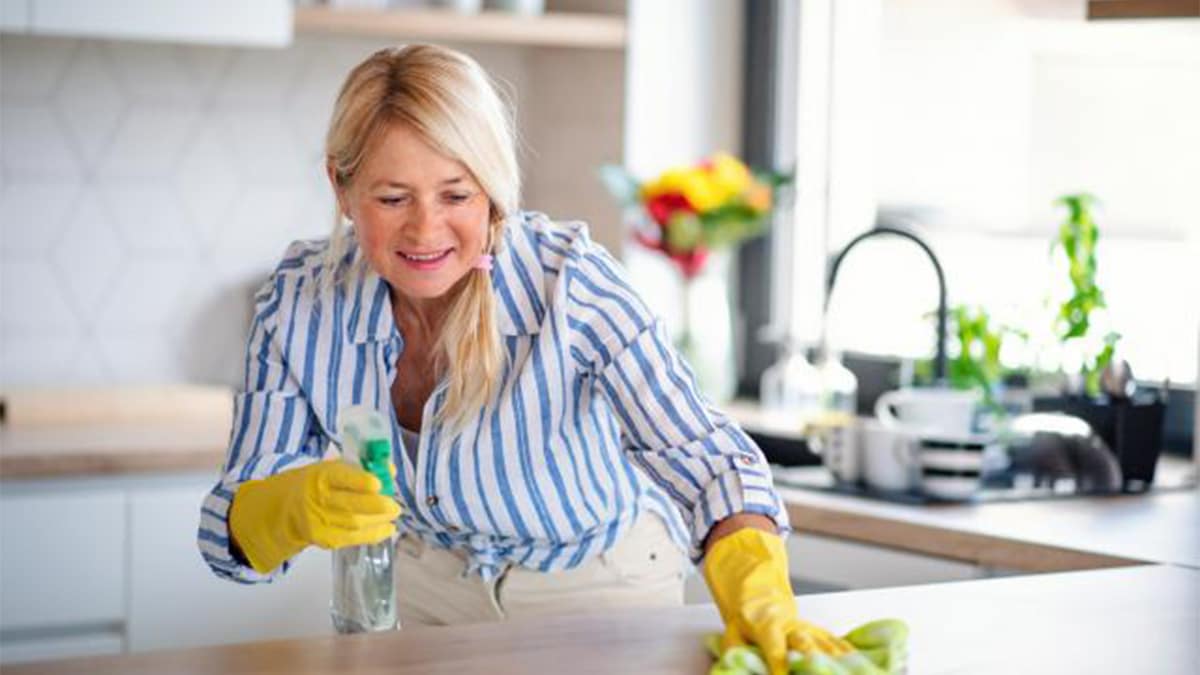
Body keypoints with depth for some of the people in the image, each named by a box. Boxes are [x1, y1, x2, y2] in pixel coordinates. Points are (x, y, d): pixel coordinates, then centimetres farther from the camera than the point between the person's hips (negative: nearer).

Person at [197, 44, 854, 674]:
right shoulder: (300, 300, -18)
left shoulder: (567, 281, -27)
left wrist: (758, 599, -52)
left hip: (598, 581, -3)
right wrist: (298, 506, -39)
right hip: (427, 578, 3)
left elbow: (707, 459, -32)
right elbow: (232, 534, -16)